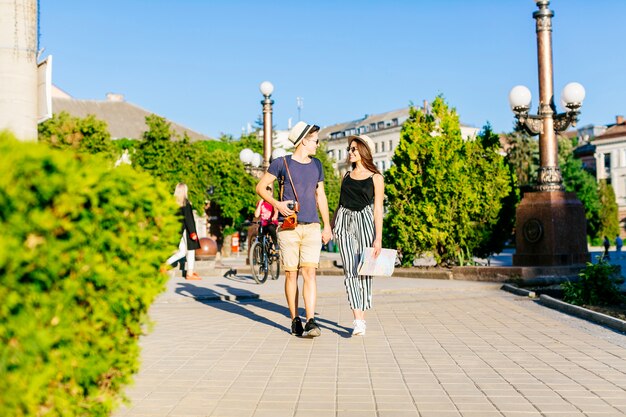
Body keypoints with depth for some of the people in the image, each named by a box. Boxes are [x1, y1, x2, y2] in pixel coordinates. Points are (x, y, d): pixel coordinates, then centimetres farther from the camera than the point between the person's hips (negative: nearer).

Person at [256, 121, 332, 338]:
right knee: (291, 274, 2)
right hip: (288, 228, -2)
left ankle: (311, 322, -13)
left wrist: (327, 226, 18)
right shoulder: (282, 163, 1)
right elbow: (260, 187, 4)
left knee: (309, 272, -9)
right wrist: (277, 204, -12)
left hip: (312, 227, 3)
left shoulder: (316, 165, 15)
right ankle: (295, 320, 14)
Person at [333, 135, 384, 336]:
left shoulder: (375, 178, 2)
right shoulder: (347, 176, 15)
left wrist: (378, 238, -10)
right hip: (345, 222, 3)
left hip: (365, 221, -3)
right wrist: (332, 225, 15)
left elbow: (378, 209, -3)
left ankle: (362, 318, 10)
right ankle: (358, 321, -12)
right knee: (350, 271, -8)